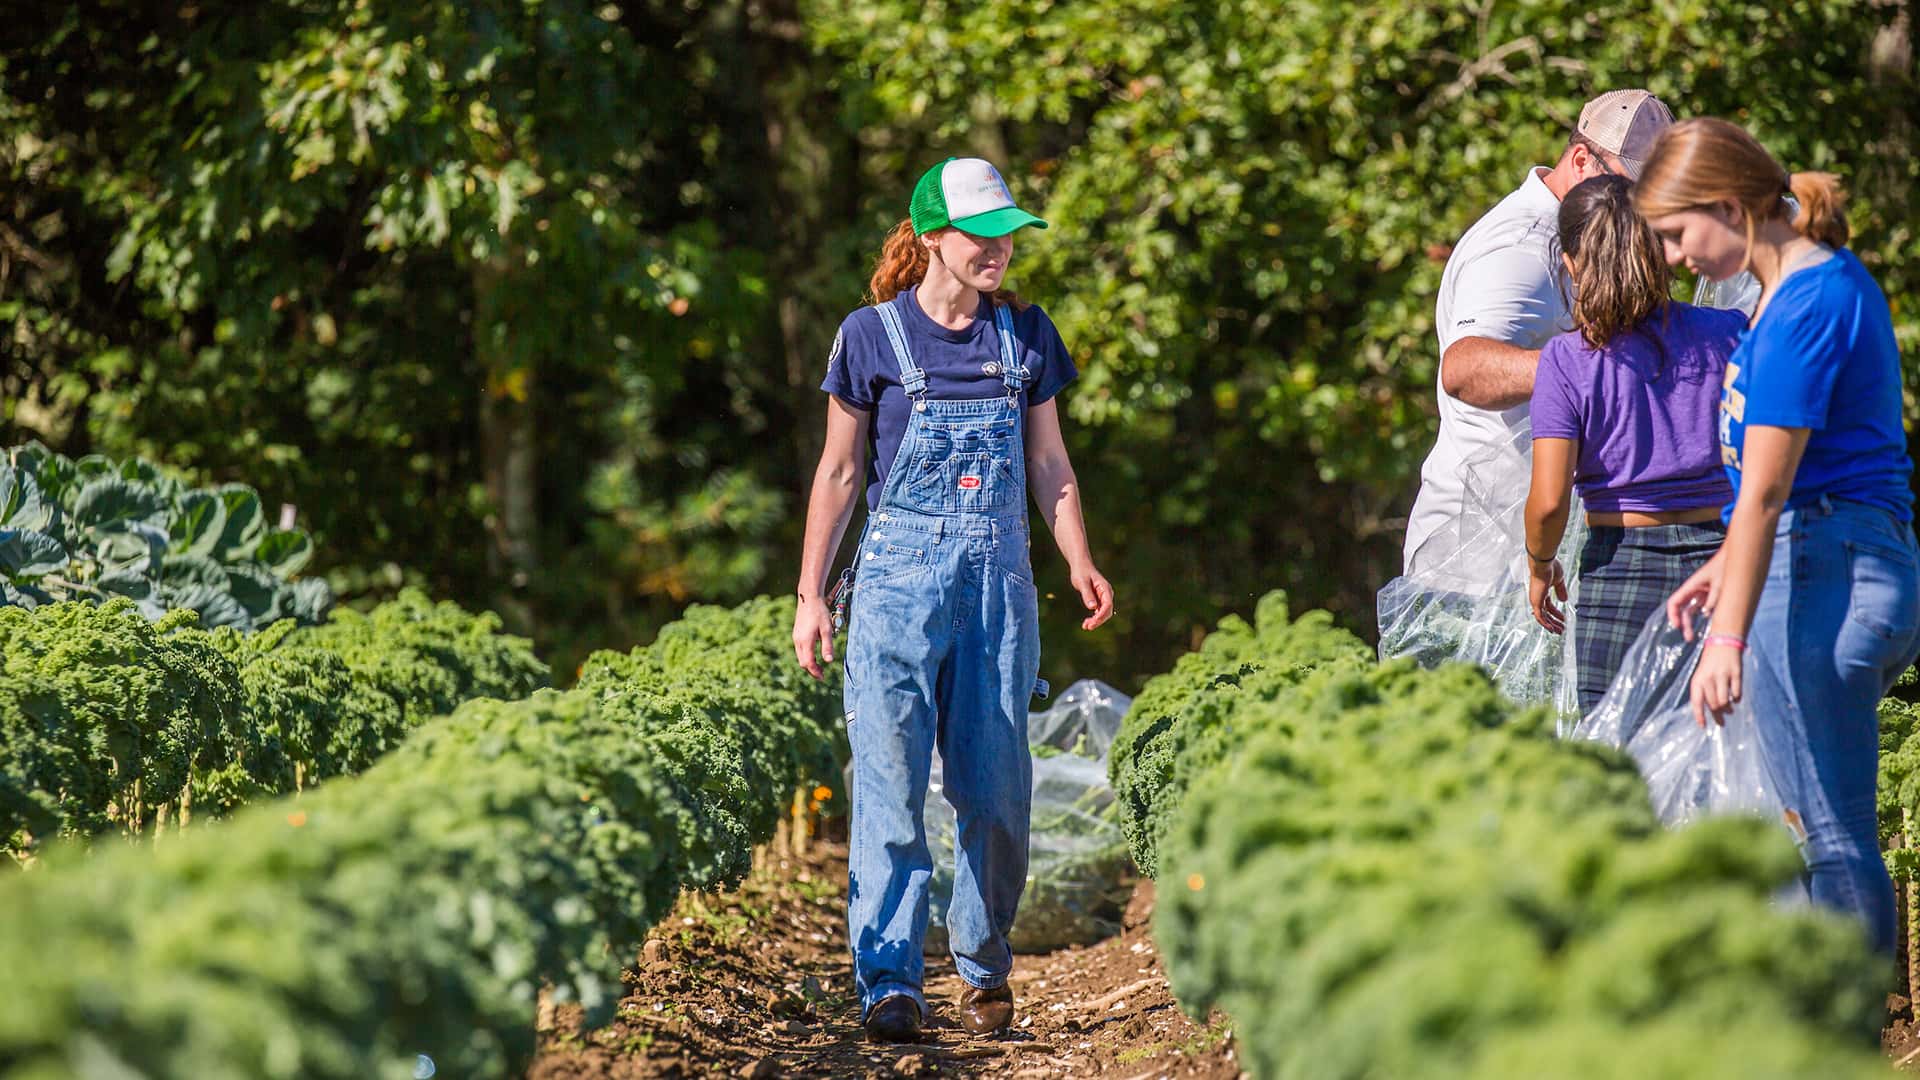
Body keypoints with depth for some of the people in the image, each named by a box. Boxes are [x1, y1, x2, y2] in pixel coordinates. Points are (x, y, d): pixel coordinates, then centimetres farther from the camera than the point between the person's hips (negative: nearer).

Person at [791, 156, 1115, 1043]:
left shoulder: (1025, 335, 8)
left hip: (998, 578, 3)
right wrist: (810, 595, 2)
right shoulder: (873, 336, 0)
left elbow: (1048, 467, 13)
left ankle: (984, 966, 18)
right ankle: (890, 982, -7)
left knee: (997, 785, 1)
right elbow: (838, 473, 5)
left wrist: (1081, 564, -2)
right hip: (899, 573, -3)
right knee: (891, 781, -8)